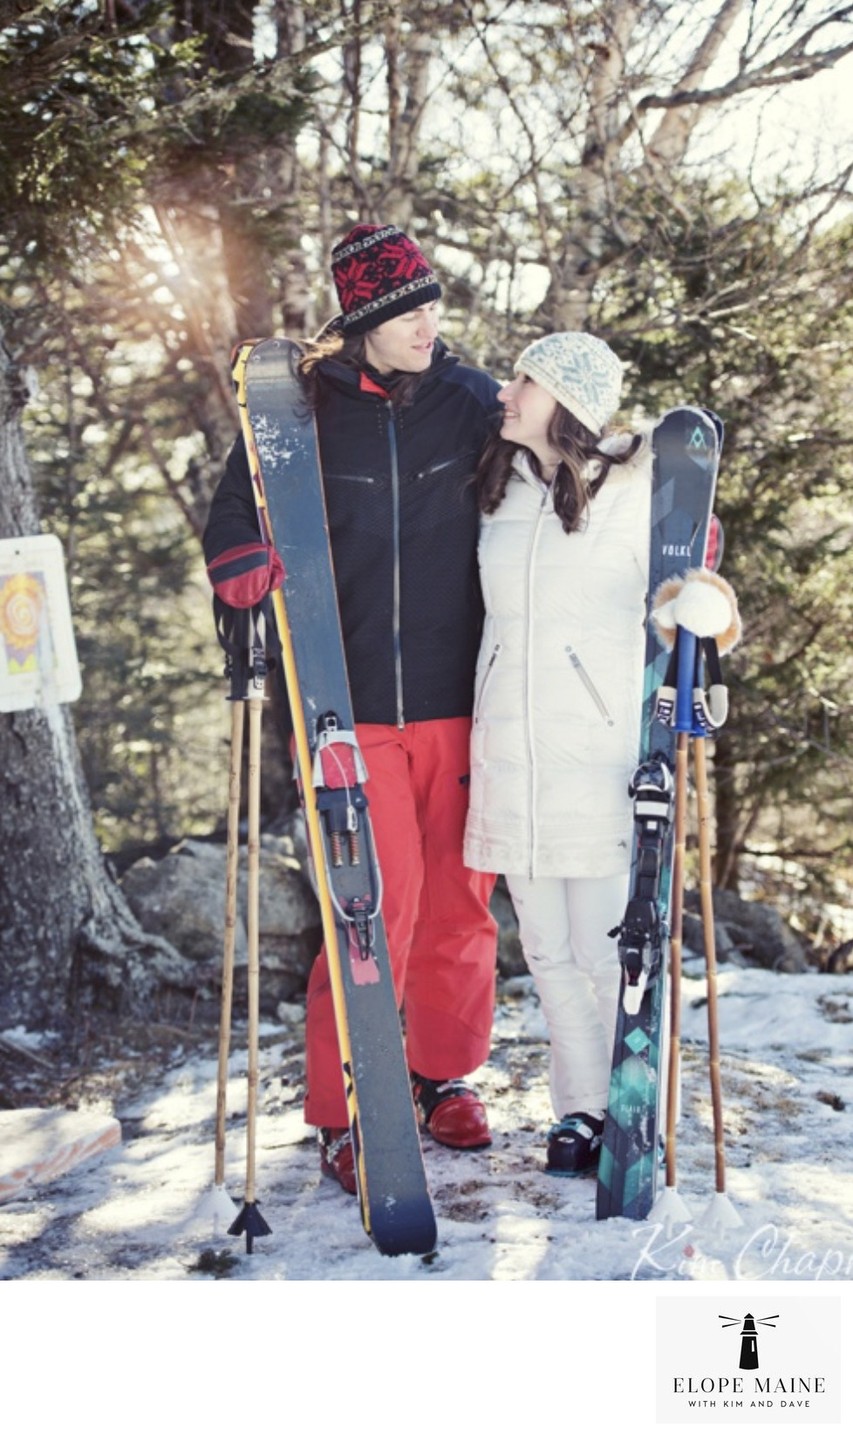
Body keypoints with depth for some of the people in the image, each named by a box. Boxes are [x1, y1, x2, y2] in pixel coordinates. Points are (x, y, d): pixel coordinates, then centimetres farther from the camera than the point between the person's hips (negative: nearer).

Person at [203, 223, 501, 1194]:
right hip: (354, 702, -2)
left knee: (459, 895, 9)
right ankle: (343, 1111, 5)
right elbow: (236, 522, 9)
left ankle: (446, 1073, 30)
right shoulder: (303, 410, -1)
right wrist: (256, 581, -10)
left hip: (459, 695, 2)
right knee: (381, 901, -8)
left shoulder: (472, 401, 3)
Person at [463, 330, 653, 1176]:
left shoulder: (635, 486, -2)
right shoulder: (497, 488, 11)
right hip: (509, 749, 5)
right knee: (546, 948, 9)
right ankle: (579, 1109, 23)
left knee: (604, 949, -2)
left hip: (601, 747, -4)